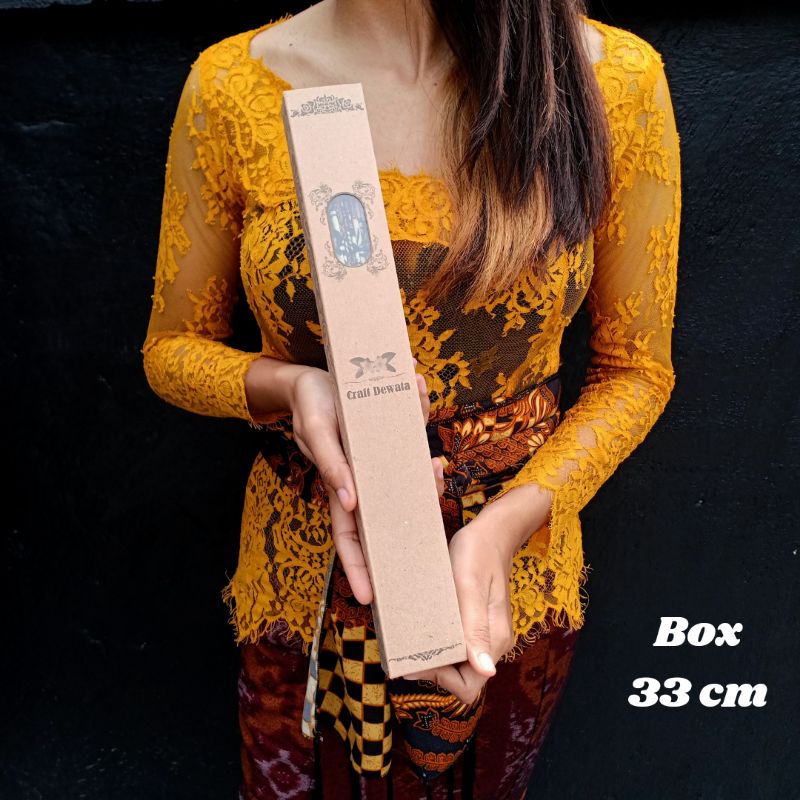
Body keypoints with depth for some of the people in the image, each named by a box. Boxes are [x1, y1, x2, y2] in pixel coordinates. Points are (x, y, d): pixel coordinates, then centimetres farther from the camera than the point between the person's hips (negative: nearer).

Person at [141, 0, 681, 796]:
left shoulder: (616, 81, -13)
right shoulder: (229, 86, -13)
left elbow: (636, 370, -4)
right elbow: (173, 348, -1)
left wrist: (509, 520, -20)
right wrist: (289, 388, -23)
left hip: (515, 565, 1)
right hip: (306, 576, 0)